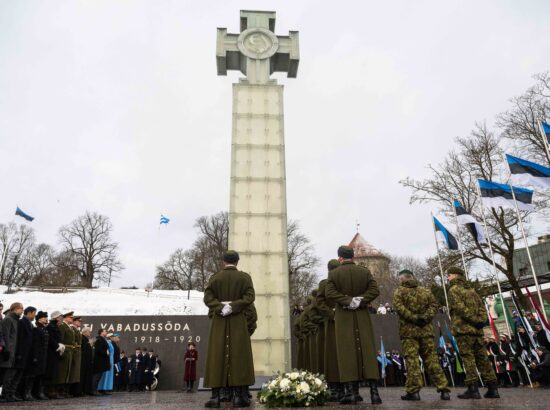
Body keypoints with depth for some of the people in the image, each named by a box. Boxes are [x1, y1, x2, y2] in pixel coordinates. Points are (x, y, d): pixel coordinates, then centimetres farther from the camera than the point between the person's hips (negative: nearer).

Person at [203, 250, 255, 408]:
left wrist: (220, 308, -14)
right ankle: (239, 395, -2)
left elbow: (207, 297, -7)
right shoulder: (245, 277, 2)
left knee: (219, 356, 3)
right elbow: (249, 297, -12)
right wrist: (233, 307, -15)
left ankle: (221, 394, -1)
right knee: (238, 356, 1)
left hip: (219, 321, 1)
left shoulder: (215, 278, 5)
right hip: (238, 321, -1)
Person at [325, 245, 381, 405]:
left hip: (343, 316, -2)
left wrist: (347, 301, -13)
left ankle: (351, 392, 3)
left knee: (347, 352, 2)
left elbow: (329, 293, -14)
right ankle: (374, 391, 3)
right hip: (362, 316, 2)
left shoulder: (333, 273, -2)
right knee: (367, 351, 5)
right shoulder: (365, 271, 3)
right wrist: (360, 301, -10)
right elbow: (374, 290, -6)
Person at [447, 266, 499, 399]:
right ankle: (492, 388, 10)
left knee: (468, 358, -6)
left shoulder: (454, 289, -2)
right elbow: (481, 306, 12)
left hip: (463, 329, -7)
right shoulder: (471, 290, 20)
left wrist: (474, 320, -11)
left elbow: (460, 308, -14)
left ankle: (472, 388, -8)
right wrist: (481, 320, 1)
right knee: (482, 358, 10)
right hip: (477, 329, 7)